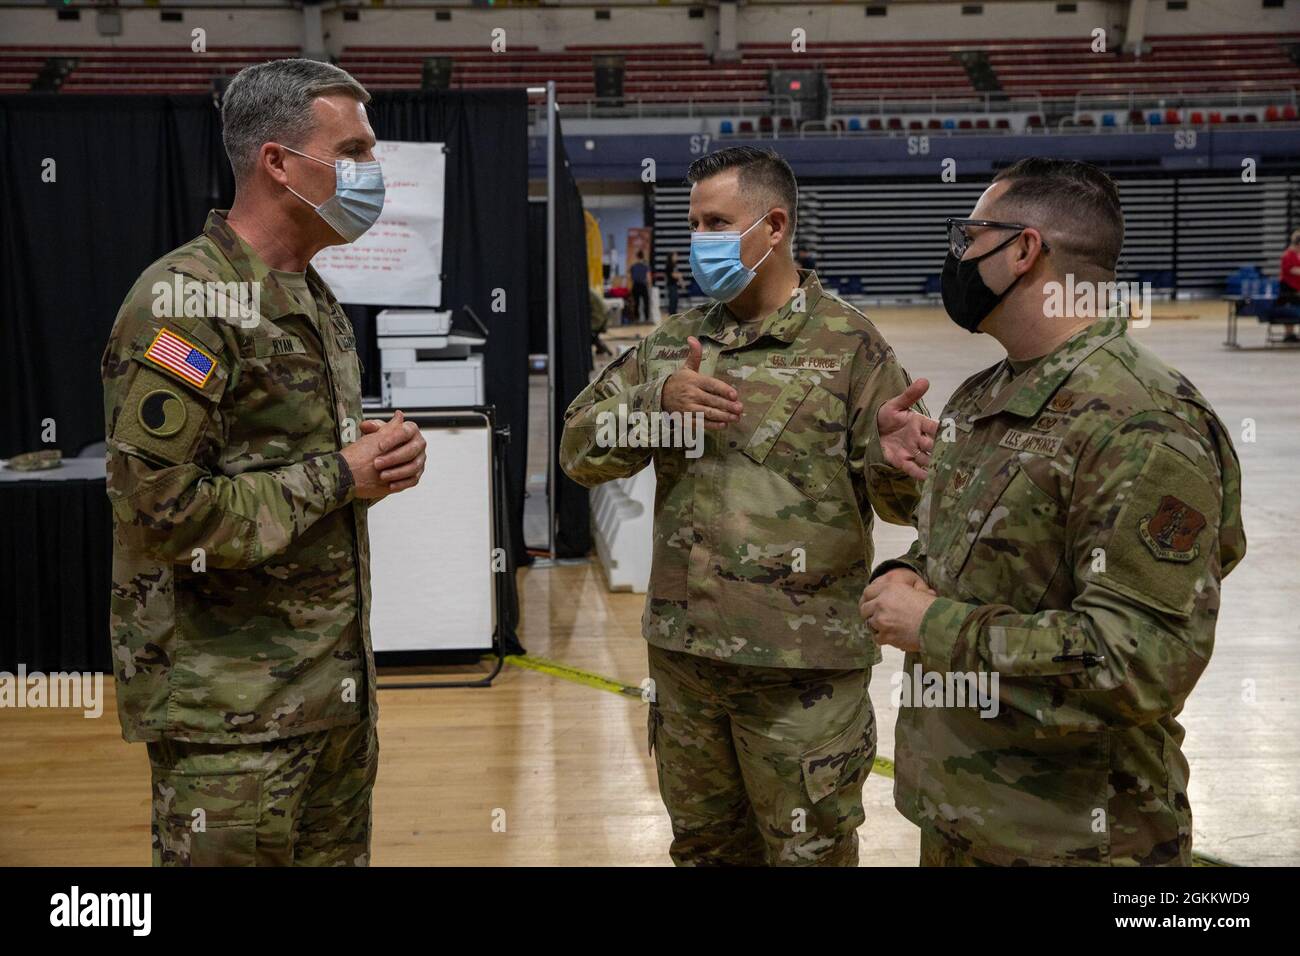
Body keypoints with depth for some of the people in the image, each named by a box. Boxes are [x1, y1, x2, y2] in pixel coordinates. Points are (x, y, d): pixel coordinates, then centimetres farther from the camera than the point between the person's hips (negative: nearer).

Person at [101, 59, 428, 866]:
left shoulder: (313, 298, 13)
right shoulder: (184, 302, -16)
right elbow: (161, 509, -23)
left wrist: (380, 457, 0)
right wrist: (338, 478, -16)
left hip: (335, 680, 8)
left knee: (339, 850, 17)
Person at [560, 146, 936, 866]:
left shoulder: (848, 342, -5)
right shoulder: (672, 343, 8)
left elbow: (896, 501, -6)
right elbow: (580, 449, 3)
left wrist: (893, 462, -30)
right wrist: (657, 400, -15)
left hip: (802, 669, -4)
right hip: (682, 649, 5)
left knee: (808, 852, 9)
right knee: (703, 848, 20)